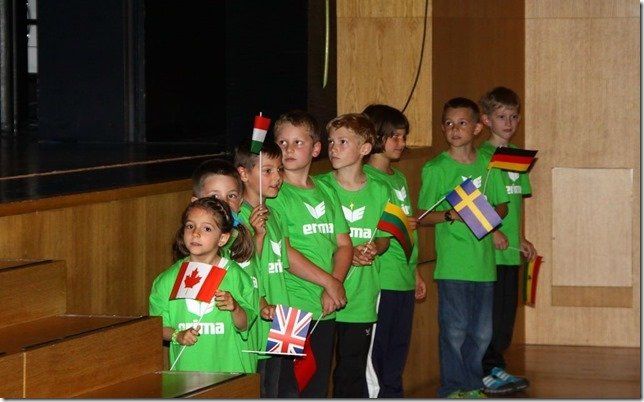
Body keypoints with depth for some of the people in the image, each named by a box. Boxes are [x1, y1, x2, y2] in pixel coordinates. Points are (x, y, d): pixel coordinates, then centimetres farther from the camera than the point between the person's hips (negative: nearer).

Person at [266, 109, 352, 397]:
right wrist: (329, 282, -12)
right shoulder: (274, 194, -5)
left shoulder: (325, 194, 14)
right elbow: (283, 253, -13)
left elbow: (344, 246, 10)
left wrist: (333, 286, -7)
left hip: (325, 309, 6)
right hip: (291, 309, -6)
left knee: (319, 388, 10)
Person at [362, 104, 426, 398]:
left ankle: (392, 394, 21)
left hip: (404, 279, 8)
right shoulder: (365, 178, -10)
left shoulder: (400, 178, 17)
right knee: (375, 350, -4)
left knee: (398, 346, 13)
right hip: (380, 279, -8)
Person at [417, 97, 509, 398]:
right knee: (454, 329, -3)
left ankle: (472, 385, 23)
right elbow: (424, 216, -2)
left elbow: (502, 206, 15)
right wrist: (450, 214, -20)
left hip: (483, 260, 4)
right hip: (452, 263, -4)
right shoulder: (435, 169, -3)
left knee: (481, 331, 10)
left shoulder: (487, 165, 8)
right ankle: (452, 388, 7)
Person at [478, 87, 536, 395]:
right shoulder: (482, 156, -9)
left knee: (507, 311, 12)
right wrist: (492, 232, -20)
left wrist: (521, 239, 15)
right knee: (488, 311, -3)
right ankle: (486, 372, 4)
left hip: (510, 248, 7)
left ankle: (496, 367, 21)